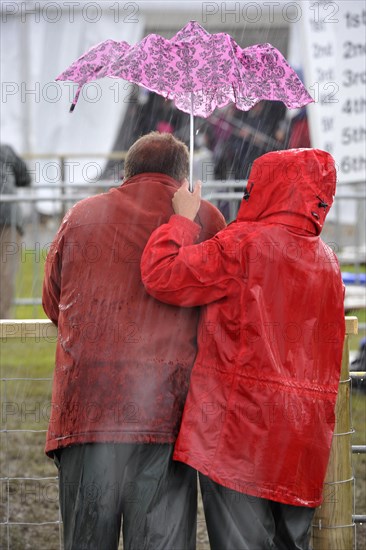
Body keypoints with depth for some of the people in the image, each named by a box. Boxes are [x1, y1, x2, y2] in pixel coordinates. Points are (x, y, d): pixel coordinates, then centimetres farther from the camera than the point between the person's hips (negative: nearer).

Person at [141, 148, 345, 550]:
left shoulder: (246, 244, -11)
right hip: (304, 437, 7)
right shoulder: (325, 260, 12)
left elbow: (162, 275, -13)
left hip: (241, 427, -7)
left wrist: (184, 218, 1)